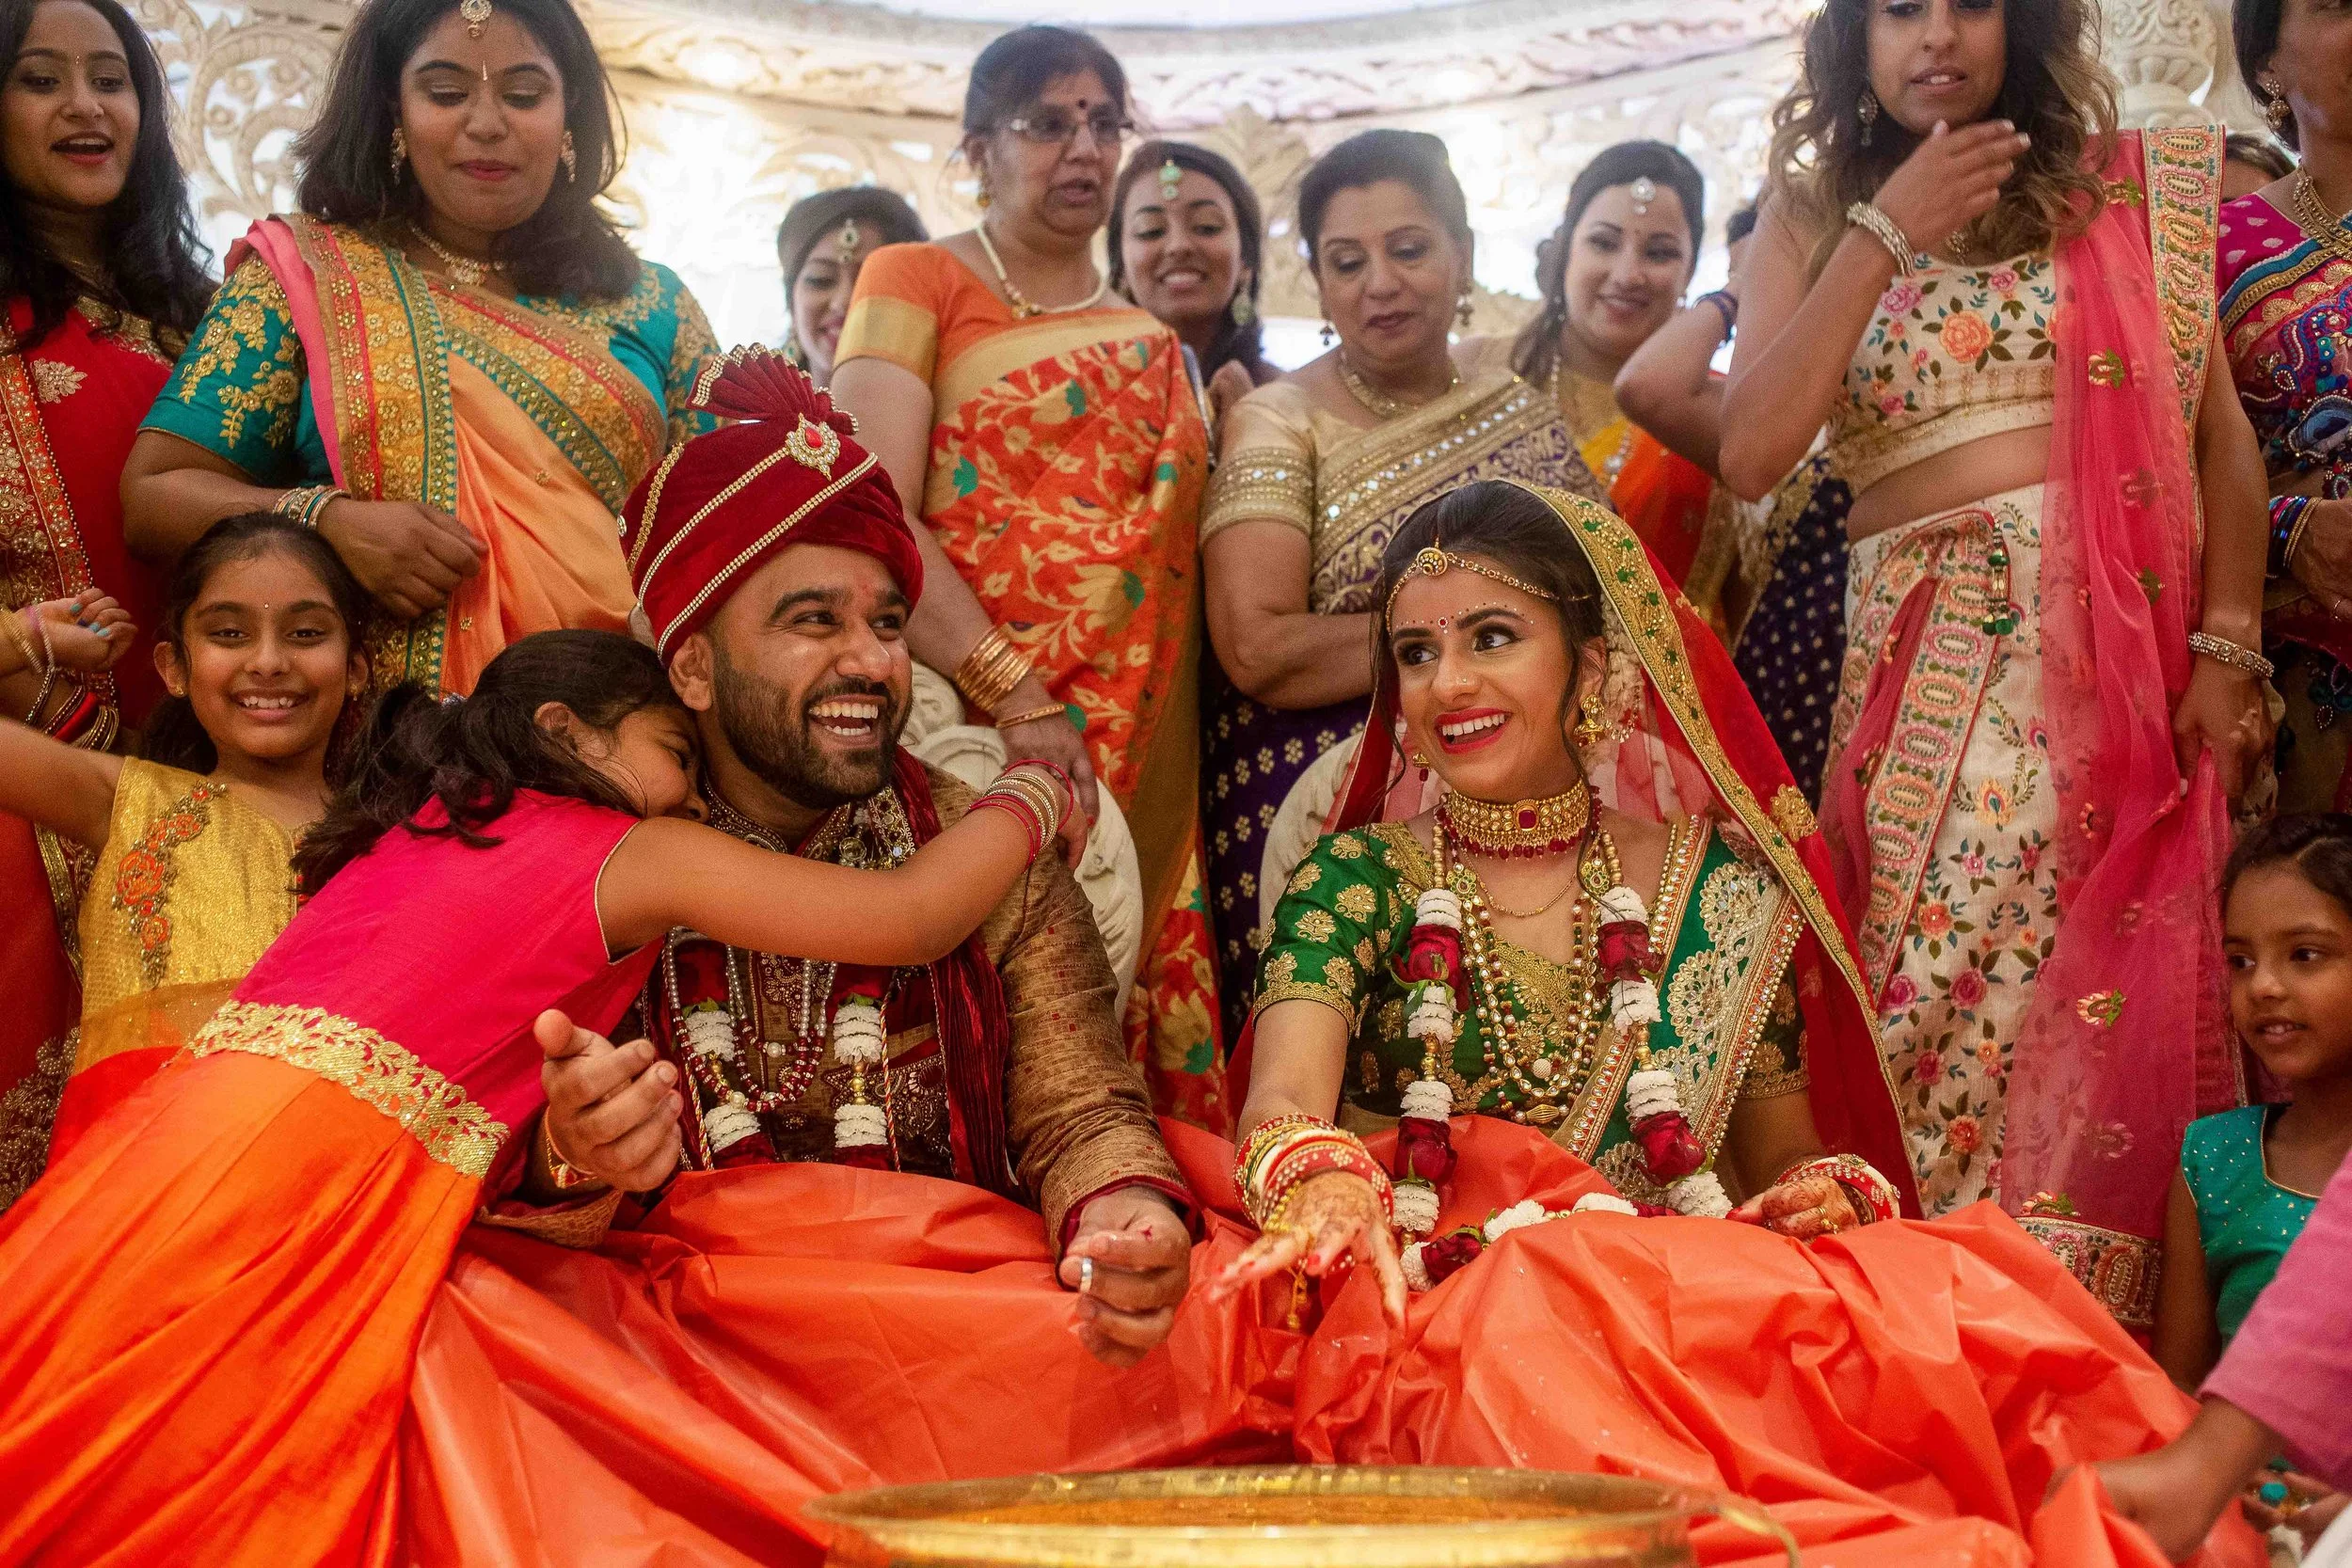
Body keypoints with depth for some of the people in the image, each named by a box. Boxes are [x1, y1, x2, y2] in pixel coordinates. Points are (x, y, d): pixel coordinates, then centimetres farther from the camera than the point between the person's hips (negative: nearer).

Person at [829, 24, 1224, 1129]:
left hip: (1140, 749, 5)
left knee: (1131, 1004, 0)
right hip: (967, 723, -5)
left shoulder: (1151, 345, 21)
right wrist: (1019, 698, -17)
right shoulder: (917, 280, 5)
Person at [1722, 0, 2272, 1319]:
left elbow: (2221, 429, 7)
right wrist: (1888, 234, -6)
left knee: (2109, 1009, -5)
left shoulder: (2132, 189, 12)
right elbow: (1753, 454, -4)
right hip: (1924, 659, 0)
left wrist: (2228, 647, -4)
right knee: (1931, 995, -6)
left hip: (2128, 652, 0)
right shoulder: (1811, 227, 12)